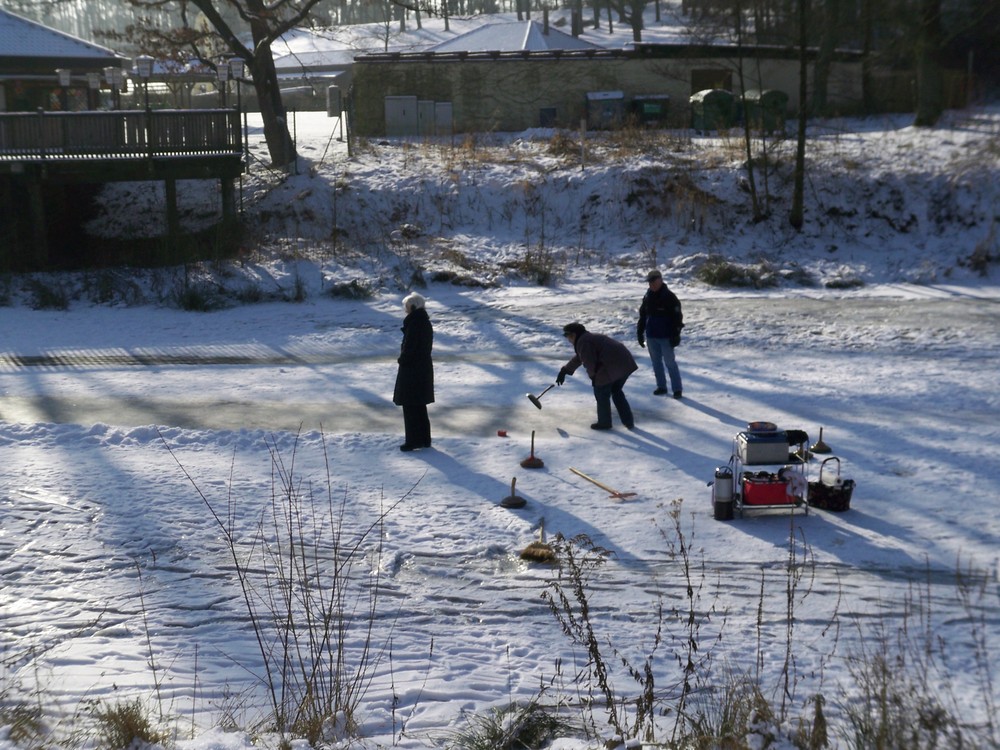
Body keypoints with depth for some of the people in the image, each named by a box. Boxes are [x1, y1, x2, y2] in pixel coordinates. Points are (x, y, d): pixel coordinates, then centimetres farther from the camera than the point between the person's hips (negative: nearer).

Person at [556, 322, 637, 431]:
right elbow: (578, 358, 38)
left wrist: (593, 376, 8)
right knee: (616, 391, 25)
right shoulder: (589, 338, 26)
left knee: (601, 393, 8)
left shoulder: (583, 342, -6)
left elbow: (590, 363, -11)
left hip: (613, 366, -10)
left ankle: (604, 423, 21)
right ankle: (629, 422, 25)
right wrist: (564, 370, 46)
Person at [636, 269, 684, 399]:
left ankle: (677, 389, 4)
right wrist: (640, 333, 13)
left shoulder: (669, 297, -11)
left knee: (670, 362, -3)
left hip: (665, 337, -6)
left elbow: (677, 317, -12)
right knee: (656, 362, 12)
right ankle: (661, 386, 22)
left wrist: (675, 335, -16)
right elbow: (642, 316, 15)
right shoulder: (647, 297, 7)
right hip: (651, 336, 6)